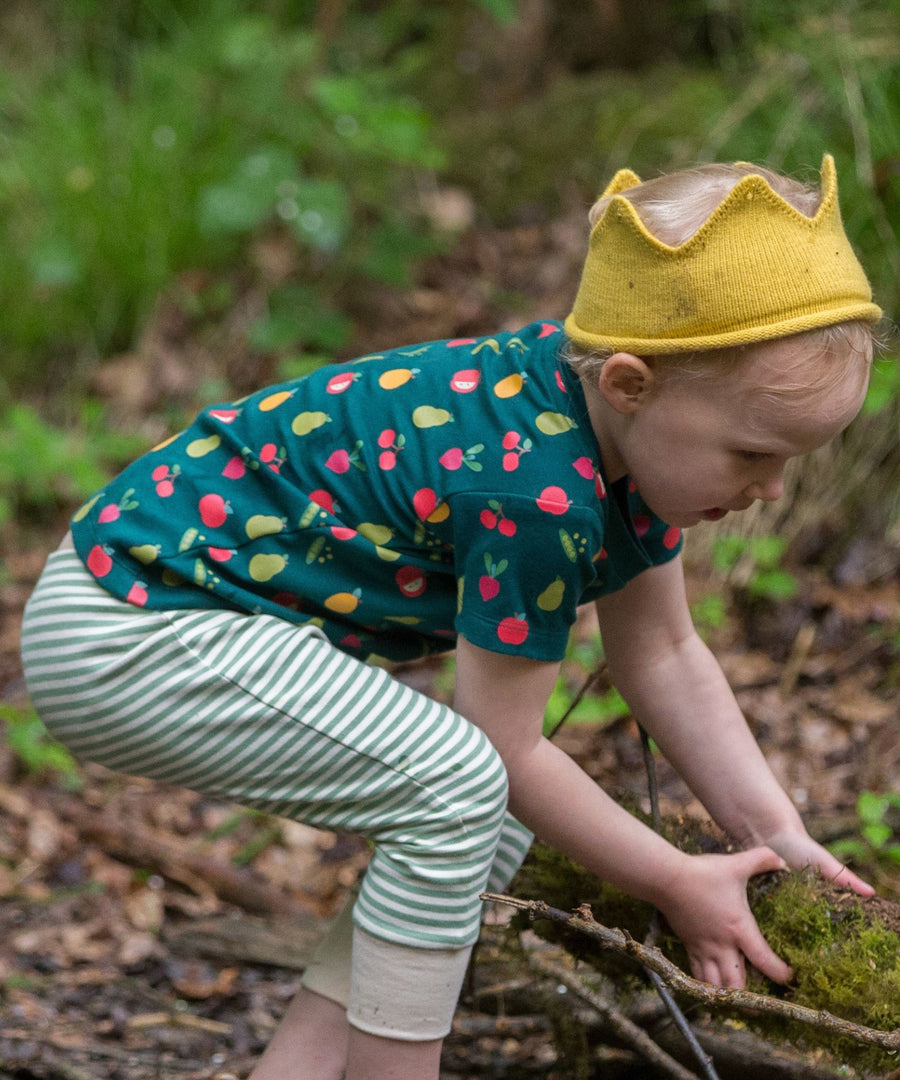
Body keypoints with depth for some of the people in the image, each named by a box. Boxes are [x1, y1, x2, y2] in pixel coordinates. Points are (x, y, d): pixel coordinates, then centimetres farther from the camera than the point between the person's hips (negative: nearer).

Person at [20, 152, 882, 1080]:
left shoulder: (625, 426, -3)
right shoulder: (536, 488, -30)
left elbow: (664, 656, 9)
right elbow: (507, 746, -17)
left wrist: (778, 834, 3)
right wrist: (675, 883, -7)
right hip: (119, 637, -10)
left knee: (497, 817, 7)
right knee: (458, 787, -22)